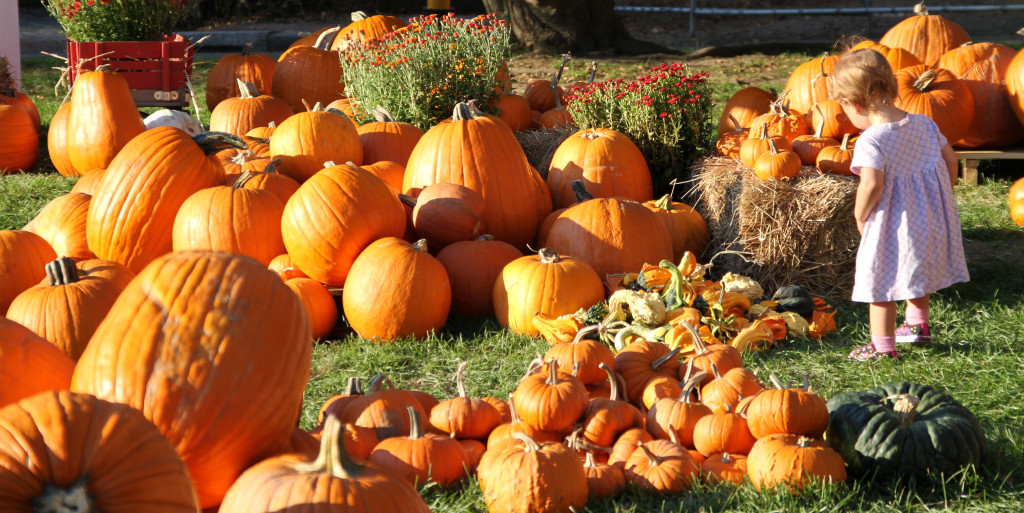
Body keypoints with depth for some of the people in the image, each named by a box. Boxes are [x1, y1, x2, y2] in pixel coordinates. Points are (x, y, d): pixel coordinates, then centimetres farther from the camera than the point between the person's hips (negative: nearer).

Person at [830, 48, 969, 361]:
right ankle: (918, 325, 46)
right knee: (915, 273, 29)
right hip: (929, 219, 8)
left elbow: (872, 184, -32)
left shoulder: (870, 141, -22)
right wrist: (941, 199, 20)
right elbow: (950, 159, 7)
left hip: (891, 227, -8)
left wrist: (860, 215, -14)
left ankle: (882, 346, 11)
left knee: (880, 285, 6)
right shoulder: (924, 124, 0)